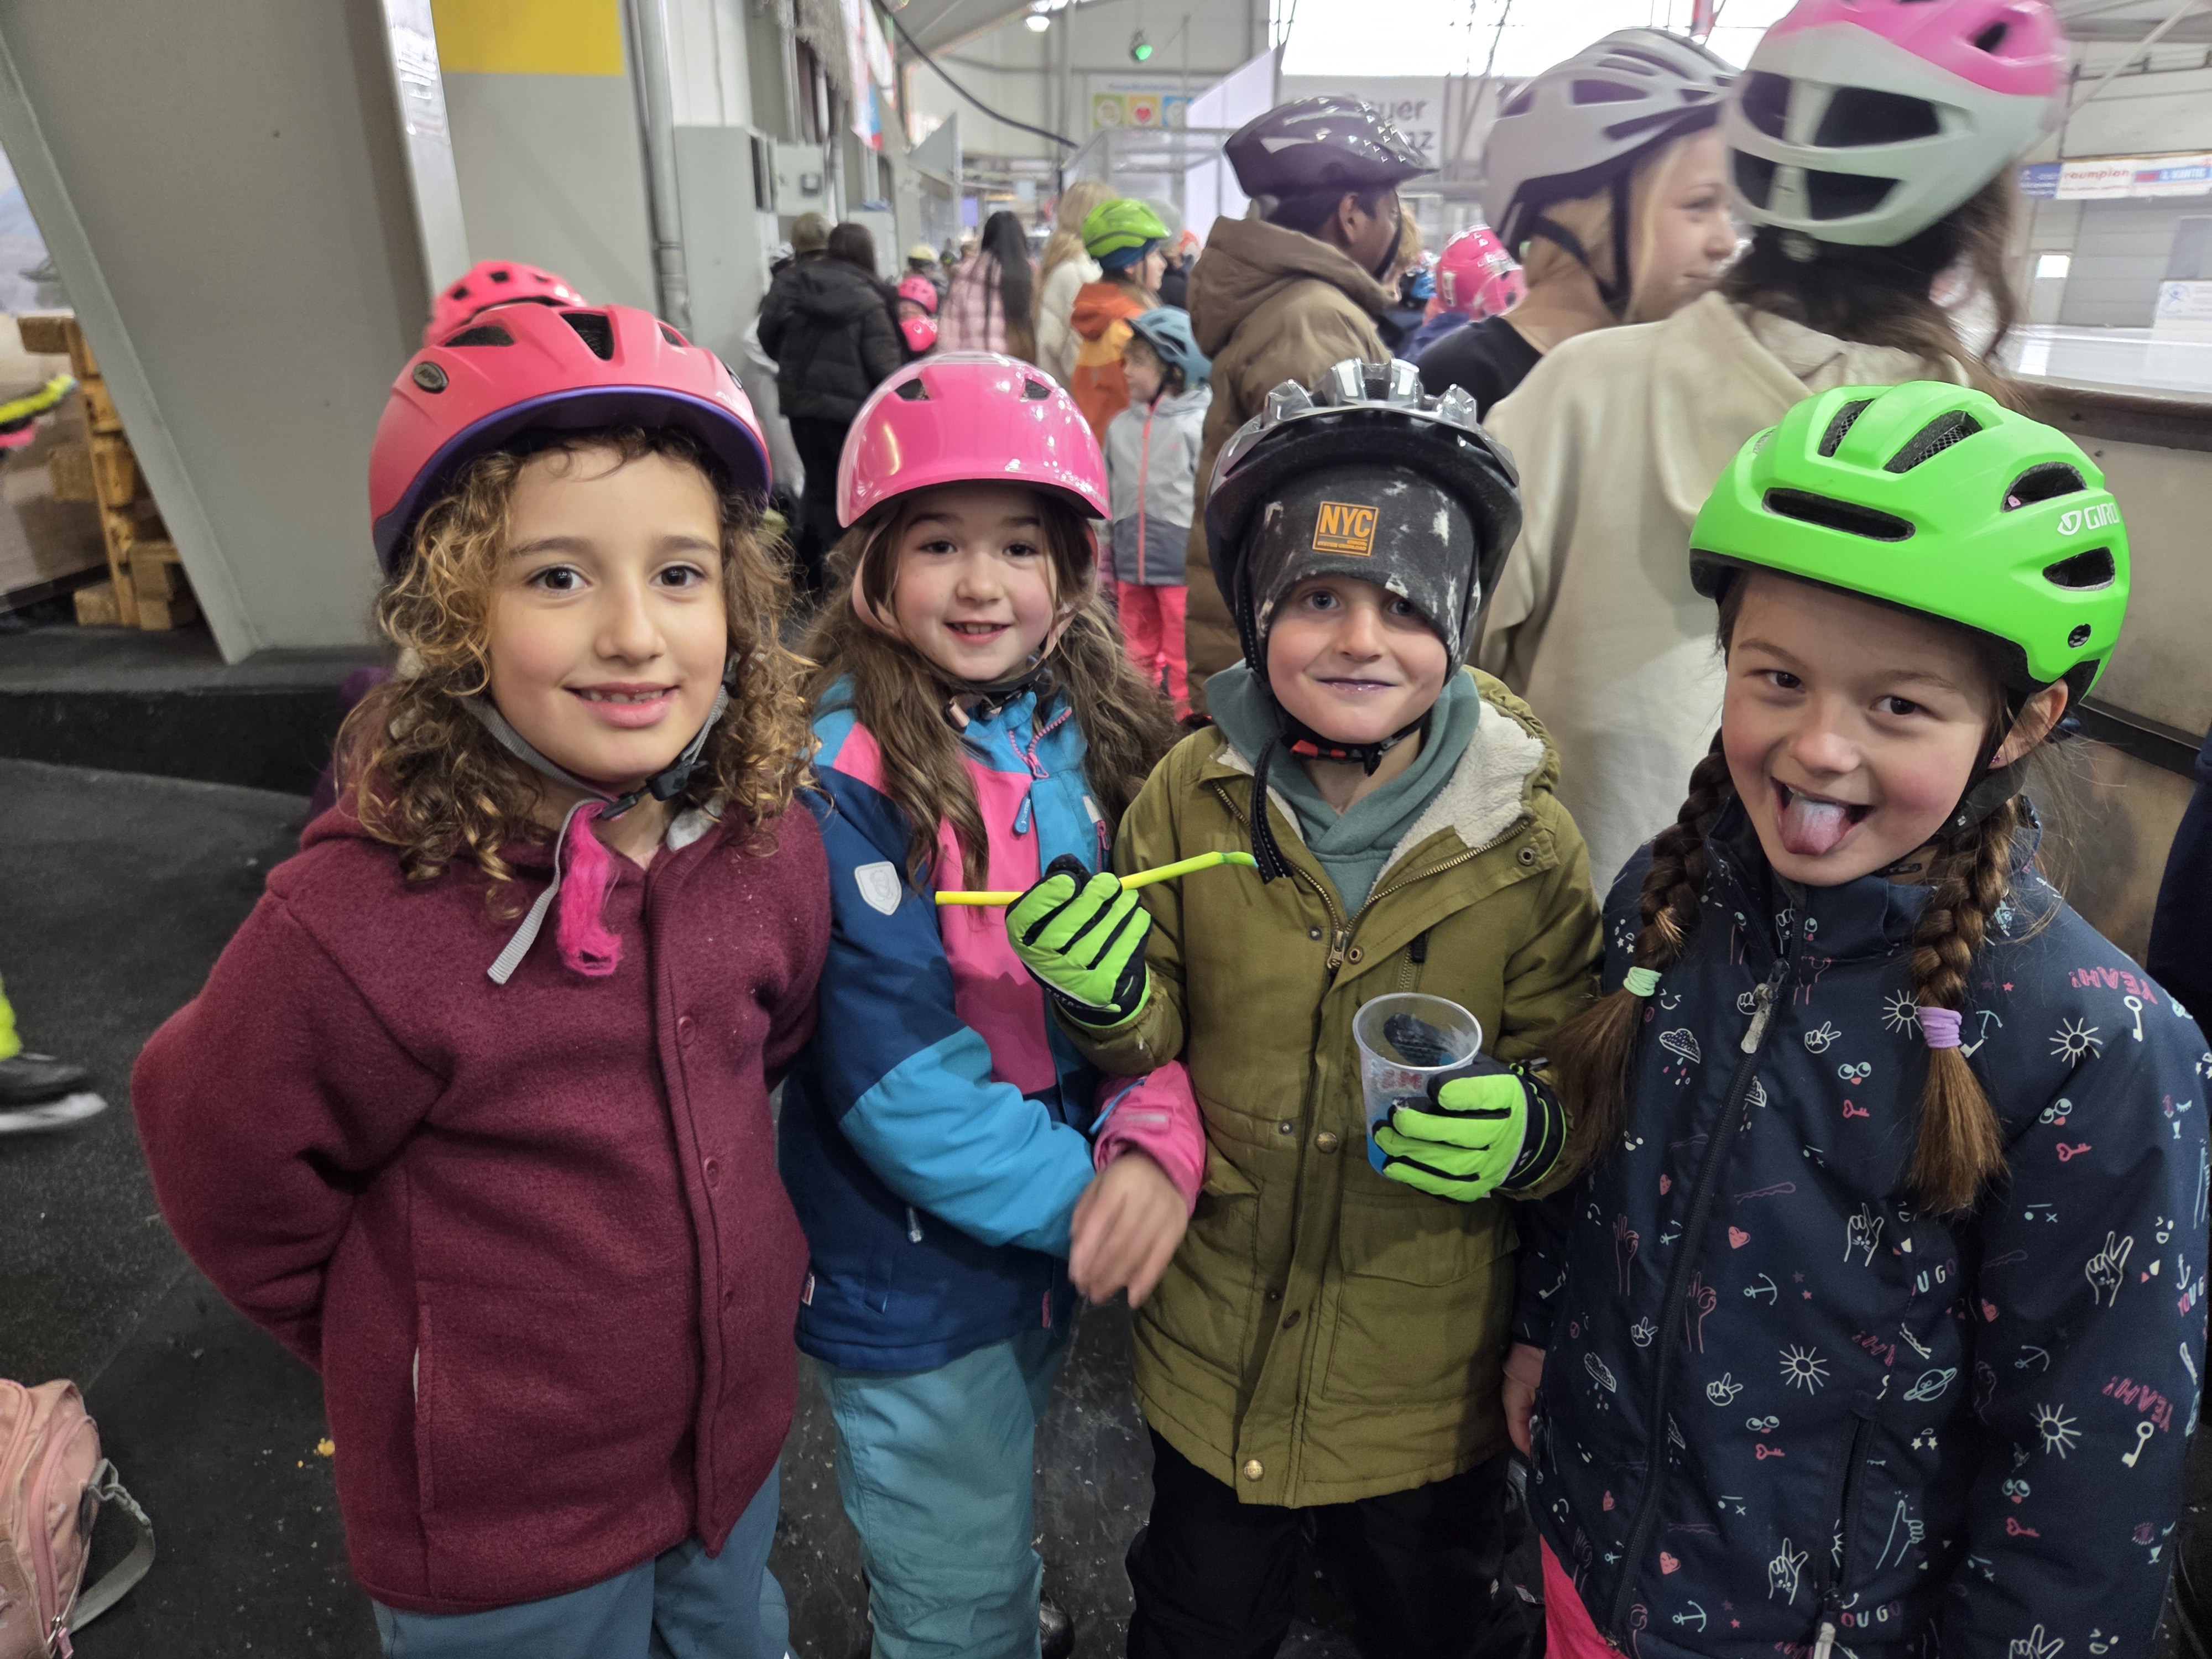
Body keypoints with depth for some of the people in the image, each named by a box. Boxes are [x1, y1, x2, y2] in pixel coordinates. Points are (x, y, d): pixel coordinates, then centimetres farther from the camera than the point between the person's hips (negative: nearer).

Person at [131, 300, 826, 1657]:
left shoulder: (774, 850, -15)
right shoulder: (358, 927, -29)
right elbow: (234, 1189, -12)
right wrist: (428, 1366, -1)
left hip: (739, 1429, 4)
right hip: (501, 1535, -4)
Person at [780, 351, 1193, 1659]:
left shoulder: (1093, 736, -4)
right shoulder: (840, 778, -22)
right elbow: (890, 1067, -23)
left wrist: (1163, 1136, -22)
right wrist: (1077, 1195, -21)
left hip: (1058, 1245, 6)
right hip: (917, 1272, -5)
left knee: (998, 1513, 33)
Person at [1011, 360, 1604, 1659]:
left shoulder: (1527, 842, -14)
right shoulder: (1193, 795, -12)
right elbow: (1158, 1047, -3)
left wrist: (1527, 1132, -27)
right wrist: (1115, 1006, -24)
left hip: (1431, 1378, 0)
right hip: (1214, 1349, 1)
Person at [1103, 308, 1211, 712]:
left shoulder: (1200, 423, -7)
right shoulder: (1120, 426, 7)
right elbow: (1107, 501, 13)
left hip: (1183, 568, -5)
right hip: (1131, 567, 5)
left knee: (1185, 665, 3)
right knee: (1139, 661, 15)